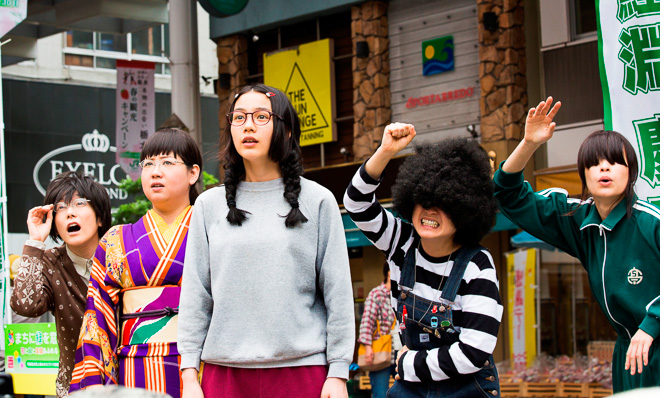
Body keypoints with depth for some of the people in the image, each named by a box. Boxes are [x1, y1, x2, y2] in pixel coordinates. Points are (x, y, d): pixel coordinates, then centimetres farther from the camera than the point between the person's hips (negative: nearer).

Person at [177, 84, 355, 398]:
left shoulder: (317, 201, 5)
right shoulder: (209, 205, 11)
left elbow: (338, 292, 2)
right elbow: (195, 295, 9)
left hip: (300, 368, -2)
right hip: (224, 370, 2)